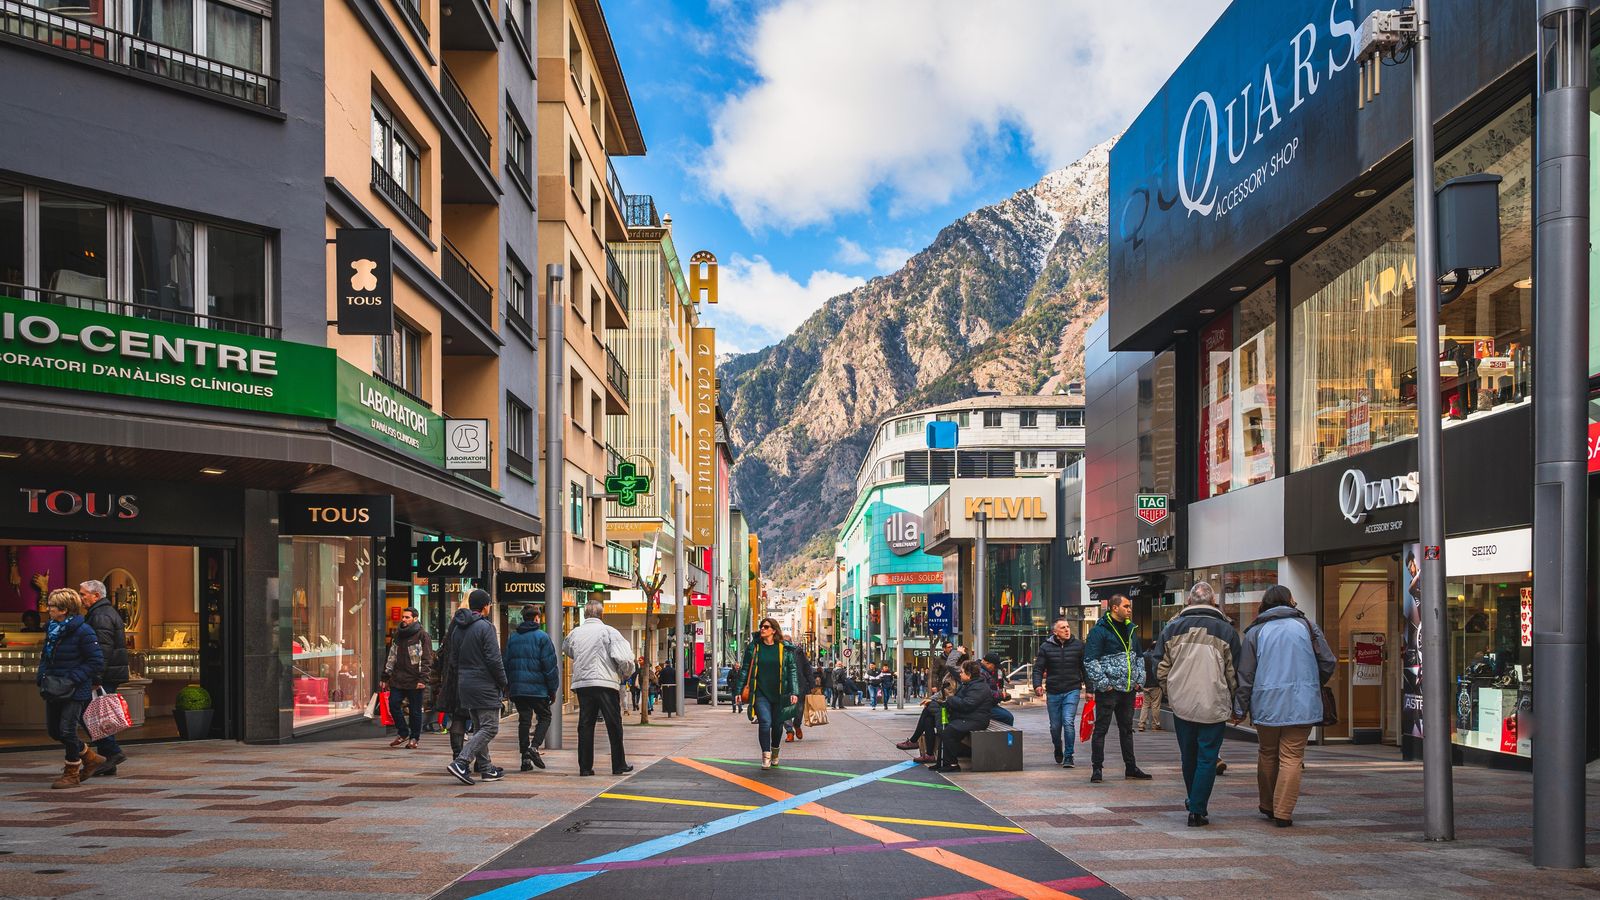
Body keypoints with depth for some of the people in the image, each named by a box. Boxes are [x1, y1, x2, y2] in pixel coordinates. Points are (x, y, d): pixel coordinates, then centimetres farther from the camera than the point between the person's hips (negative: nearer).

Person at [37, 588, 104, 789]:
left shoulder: (82, 631, -15)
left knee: (67, 730, -8)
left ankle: (71, 774, 10)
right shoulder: (51, 629, 9)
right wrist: (41, 676, 2)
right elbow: (45, 656, 21)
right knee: (53, 730, 10)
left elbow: (96, 661, -15)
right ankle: (90, 757, 28)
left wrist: (74, 679, -20)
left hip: (76, 691, -8)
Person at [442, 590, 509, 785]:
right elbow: (494, 659, -16)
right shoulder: (485, 626, -13)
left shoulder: (457, 628, 12)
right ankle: (461, 763, -17)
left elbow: (454, 659, 16)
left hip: (465, 685, 8)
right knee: (489, 727, -6)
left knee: (479, 727, 15)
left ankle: (486, 767, 17)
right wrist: (504, 683, -6)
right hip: (484, 686, -8)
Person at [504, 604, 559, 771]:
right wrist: (553, 689, -1)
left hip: (517, 688, 5)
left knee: (524, 720, 9)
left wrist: (510, 686, 20)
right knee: (544, 717, 8)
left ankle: (525, 758, 5)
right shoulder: (542, 637, -6)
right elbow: (550, 665, -8)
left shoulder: (512, 638, 11)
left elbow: (507, 664, 15)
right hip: (538, 688, -5)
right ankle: (534, 746, -13)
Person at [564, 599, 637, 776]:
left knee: (585, 725, 7)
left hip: (582, 684, 4)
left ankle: (585, 767, 6)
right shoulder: (609, 631, -5)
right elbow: (624, 658, -11)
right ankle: (619, 765, 9)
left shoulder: (575, 633, 8)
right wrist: (624, 673, 7)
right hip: (605, 683, -3)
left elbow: (566, 650, 28)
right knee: (614, 725, 6)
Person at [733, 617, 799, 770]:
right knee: (765, 722, -17)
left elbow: (792, 670, 3)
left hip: (778, 694, 1)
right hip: (760, 693, -1)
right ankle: (765, 755, -8)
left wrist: (794, 692, -5)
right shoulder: (753, 647, 3)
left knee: (777, 724, 10)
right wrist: (740, 690, 4)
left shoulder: (785, 649, 2)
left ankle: (775, 751, 34)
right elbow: (745, 669, 8)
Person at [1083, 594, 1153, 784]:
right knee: (1101, 729, -3)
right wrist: (1103, 683, -17)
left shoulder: (1131, 630, 14)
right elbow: (1090, 661, -14)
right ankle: (1097, 769, 2)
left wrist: (1139, 680, 12)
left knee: (1127, 728, 15)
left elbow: (1139, 657, 24)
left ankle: (1131, 768, 22)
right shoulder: (1099, 630, -11)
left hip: (1128, 689, 7)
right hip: (1108, 690, -7)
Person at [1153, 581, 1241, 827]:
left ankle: (1194, 801, 34)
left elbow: (1161, 668, 3)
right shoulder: (1226, 630, -4)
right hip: (1214, 706, -3)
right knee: (1207, 758, 3)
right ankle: (1198, 810, 0)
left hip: (1181, 704, 3)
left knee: (1189, 756, 18)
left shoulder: (1172, 628, 1)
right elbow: (1234, 673, 0)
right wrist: (1234, 706, 11)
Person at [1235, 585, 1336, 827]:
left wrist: (1240, 708, 8)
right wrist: (1313, 686, 23)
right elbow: (1328, 662, 5)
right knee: (1291, 757, 0)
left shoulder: (1255, 631, 5)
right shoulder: (1306, 626, 5)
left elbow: (1245, 674, 3)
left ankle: (1268, 806, 27)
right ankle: (1283, 813, -5)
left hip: (1266, 705, 1)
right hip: (1301, 705, -1)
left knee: (1267, 754, 17)